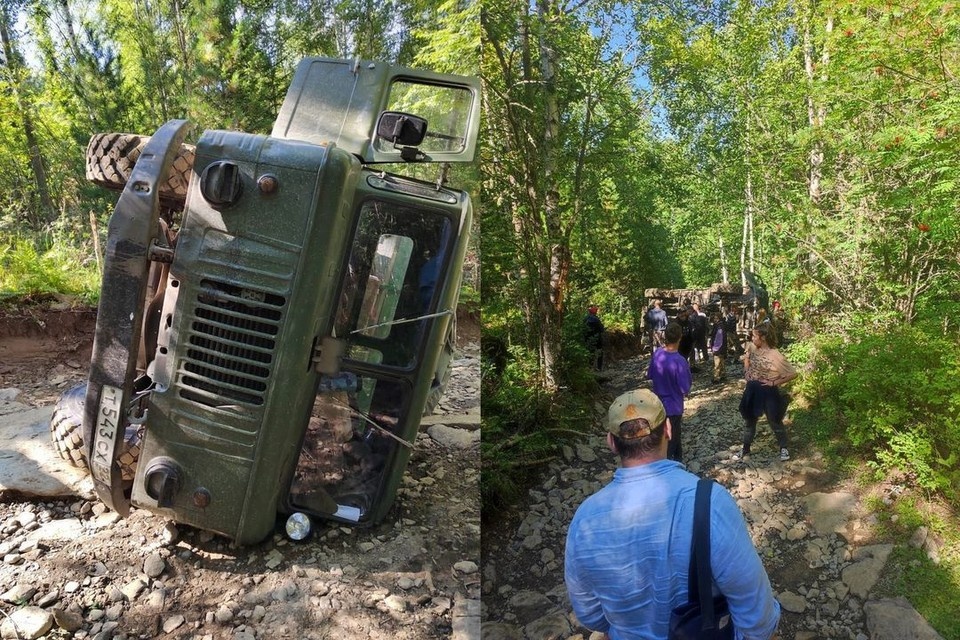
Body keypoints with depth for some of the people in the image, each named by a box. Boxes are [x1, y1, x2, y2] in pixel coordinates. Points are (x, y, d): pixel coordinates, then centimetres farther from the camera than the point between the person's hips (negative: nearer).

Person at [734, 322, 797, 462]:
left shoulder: (776, 356, -23)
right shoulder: (752, 347, -5)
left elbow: (793, 373, -19)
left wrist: (774, 382, -18)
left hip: (768, 392, -6)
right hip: (752, 390, 6)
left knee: (775, 422, 14)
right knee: (748, 421, 18)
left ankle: (784, 447, 38)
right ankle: (745, 449, 34)